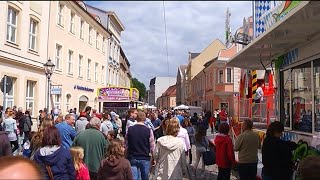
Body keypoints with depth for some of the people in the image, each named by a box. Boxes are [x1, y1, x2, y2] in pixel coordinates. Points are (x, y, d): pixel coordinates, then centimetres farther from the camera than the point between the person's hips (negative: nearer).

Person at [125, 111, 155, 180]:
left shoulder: (129, 130, -4)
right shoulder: (149, 131, -12)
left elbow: (126, 144, 4)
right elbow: (152, 147, -8)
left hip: (132, 158, 1)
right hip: (145, 159, -1)